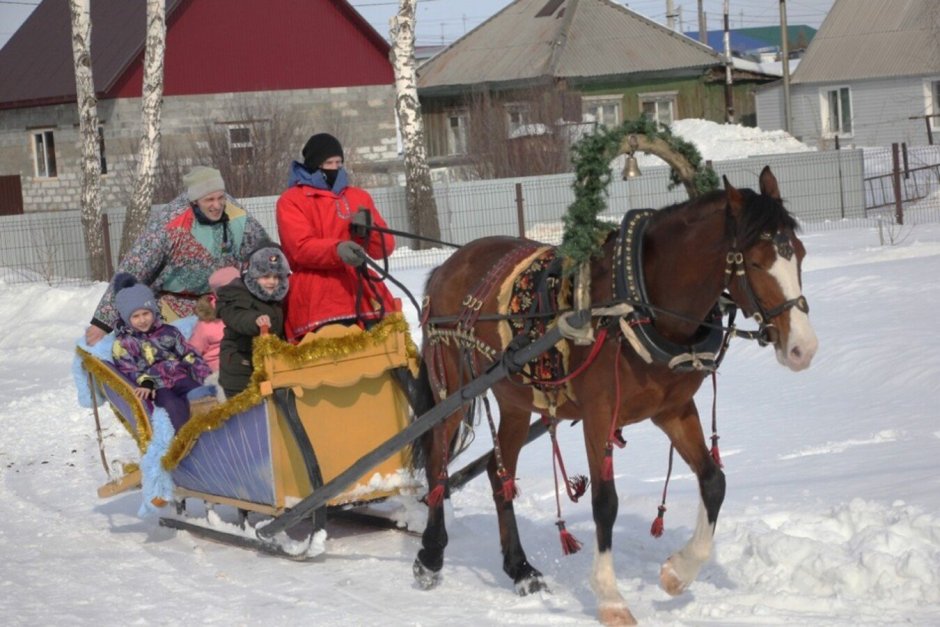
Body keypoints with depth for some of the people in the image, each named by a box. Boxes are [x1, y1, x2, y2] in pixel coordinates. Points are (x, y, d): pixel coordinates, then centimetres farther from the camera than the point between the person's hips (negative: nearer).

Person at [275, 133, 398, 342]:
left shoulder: (358, 197, 20)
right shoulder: (291, 200, 7)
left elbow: (385, 247, 16)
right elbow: (300, 248, -9)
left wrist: (368, 230, -7)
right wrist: (337, 249, -28)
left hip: (361, 298, 5)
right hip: (318, 303, -5)